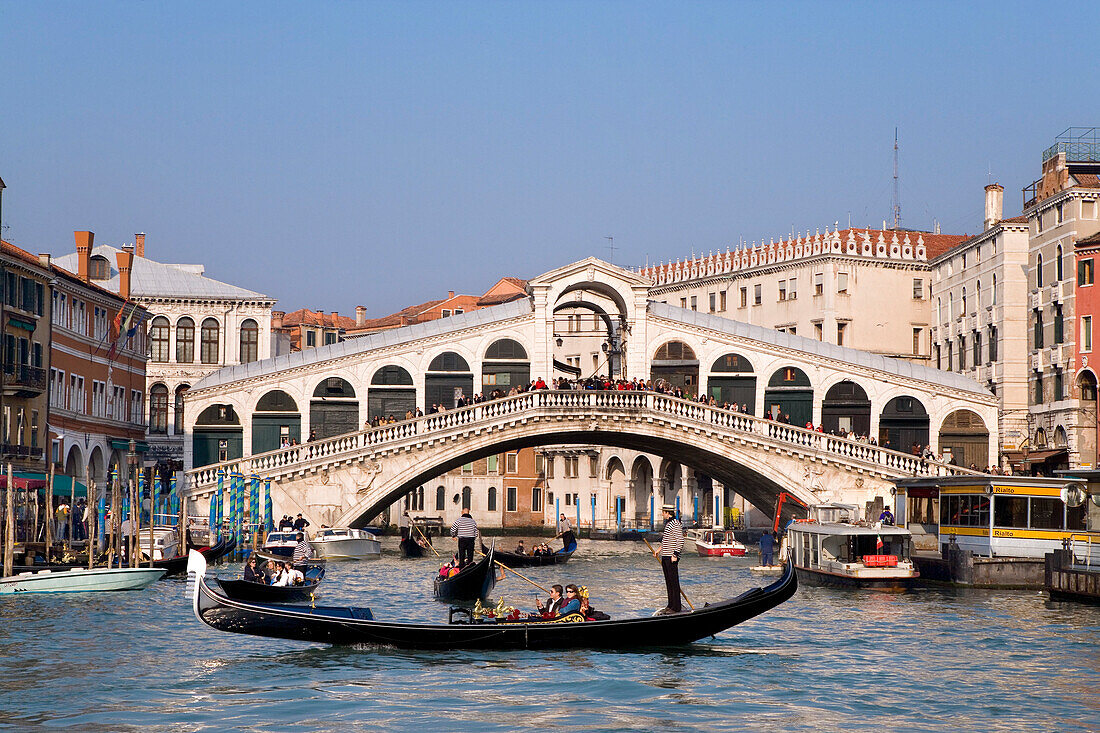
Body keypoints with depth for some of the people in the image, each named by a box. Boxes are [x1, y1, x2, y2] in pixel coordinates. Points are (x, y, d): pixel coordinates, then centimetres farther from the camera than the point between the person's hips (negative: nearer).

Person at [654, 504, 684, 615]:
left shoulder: (676, 524, -14)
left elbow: (680, 541, -18)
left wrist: (675, 555, -21)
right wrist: (658, 551, 24)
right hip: (665, 556, 10)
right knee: (668, 582, 12)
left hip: (671, 557, -10)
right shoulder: (668, 523, 16)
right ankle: (670, 605, 17)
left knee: (674, 582, -7)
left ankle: (676, 607, -5)